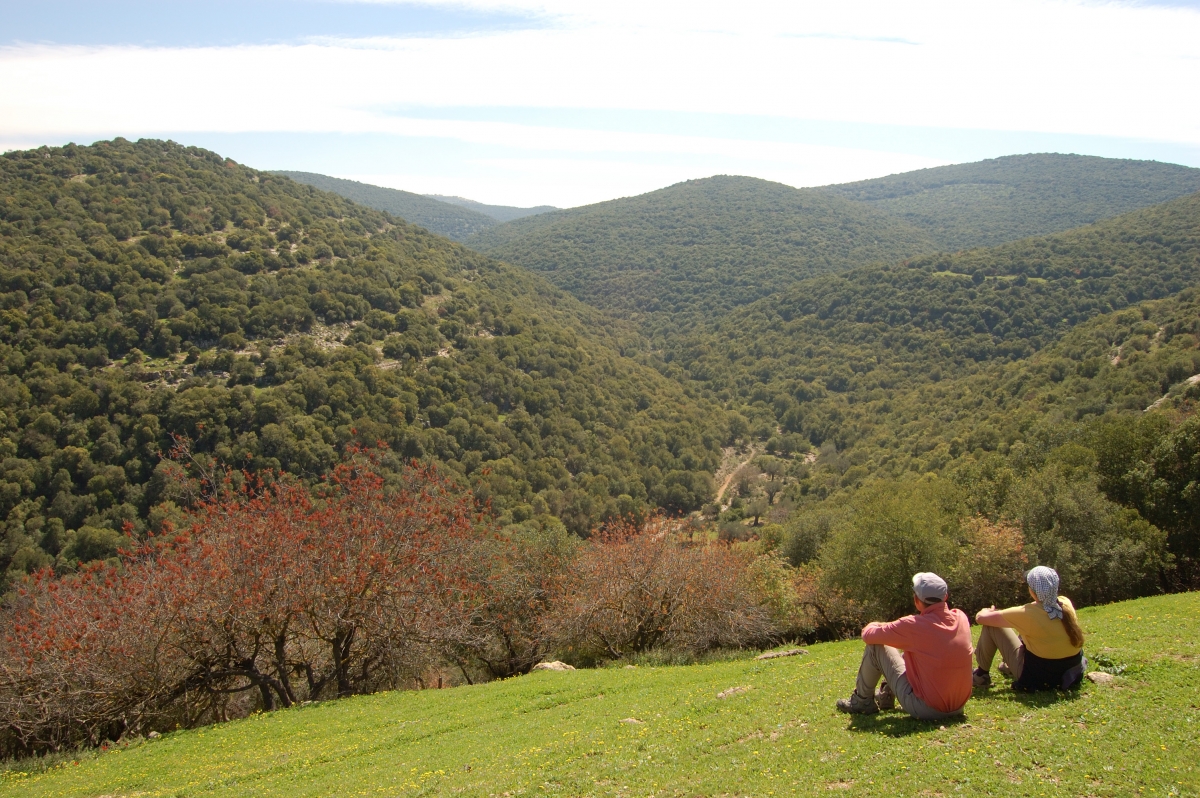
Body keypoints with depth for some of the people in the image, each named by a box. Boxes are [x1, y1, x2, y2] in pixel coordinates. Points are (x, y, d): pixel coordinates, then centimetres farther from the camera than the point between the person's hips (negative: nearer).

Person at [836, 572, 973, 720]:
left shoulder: (914, 626, -22)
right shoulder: (961, 618, -5)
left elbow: (868, 635, -9)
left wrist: (872, 626, 15)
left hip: (926, 710, -6)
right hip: (958, 707, 6)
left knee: (876, 646, 3)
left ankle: (862, 701, 22)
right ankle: (887, 696, 43)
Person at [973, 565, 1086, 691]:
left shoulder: (1027, 613, -24)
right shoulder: (1066, 603, -9)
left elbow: (981, 618, -15)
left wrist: (986, 612, 10)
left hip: (1037, 679, -6)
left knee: (991, 626, -1)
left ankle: (982, 675, 15)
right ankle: (1011, 665, 43)